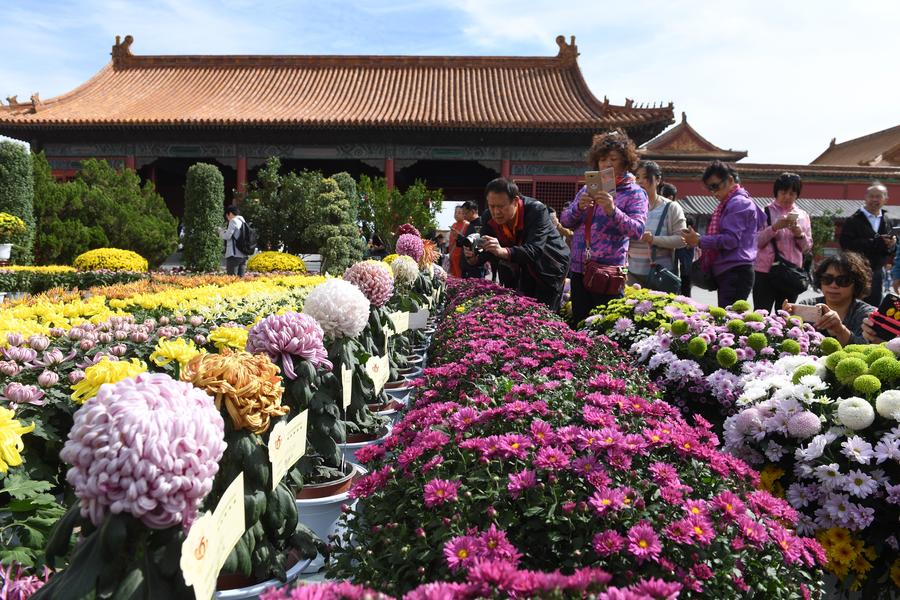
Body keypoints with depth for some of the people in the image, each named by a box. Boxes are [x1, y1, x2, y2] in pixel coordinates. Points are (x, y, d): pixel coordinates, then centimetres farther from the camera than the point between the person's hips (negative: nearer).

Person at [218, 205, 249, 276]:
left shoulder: (233, 221, -6)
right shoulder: (243, 222, 18)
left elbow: (227, 236, -11)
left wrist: (220, 231, 7)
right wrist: (226, 229, 15)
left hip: (234, 255, -8)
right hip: (243, 255, 8)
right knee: (240, 277, 9)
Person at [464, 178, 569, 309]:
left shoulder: (537, 210, -31)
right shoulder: (488, 218, -16)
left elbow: (534, 250, -42)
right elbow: (487, 252, -13)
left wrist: (503, 251, -58)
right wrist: (474, 257, -37)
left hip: (550, 267, -5)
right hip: (524, 269, 5)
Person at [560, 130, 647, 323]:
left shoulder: (635, 193, 1)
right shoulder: (588, 189, 15)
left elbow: (637, 230, -13)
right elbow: (565, 220, 11)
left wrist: (613, 211, -27)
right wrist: (579, 207, -10)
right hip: (579, 269, 5)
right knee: (578, 326, 9)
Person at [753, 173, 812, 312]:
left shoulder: (803, 215, 11)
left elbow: (807, 246, 12)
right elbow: (757, 242, -4)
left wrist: (799, 234, -8)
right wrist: (775, 227, -17)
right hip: (765, 271, -3)